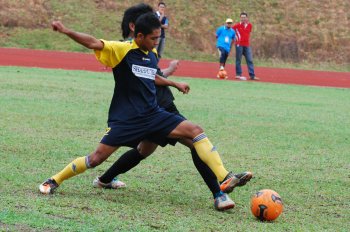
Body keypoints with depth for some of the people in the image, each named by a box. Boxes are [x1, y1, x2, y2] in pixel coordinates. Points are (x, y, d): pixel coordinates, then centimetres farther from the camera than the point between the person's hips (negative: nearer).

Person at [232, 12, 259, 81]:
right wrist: (235, 36, 2)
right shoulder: (237, 25, -4)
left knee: (250, 60, 1)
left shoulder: (250, 25, 7)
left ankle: (252, 75, 0)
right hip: (239, 45, -4)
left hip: (247, 45, 4)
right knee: (238, 60, 0)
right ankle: (238, 74, 5)